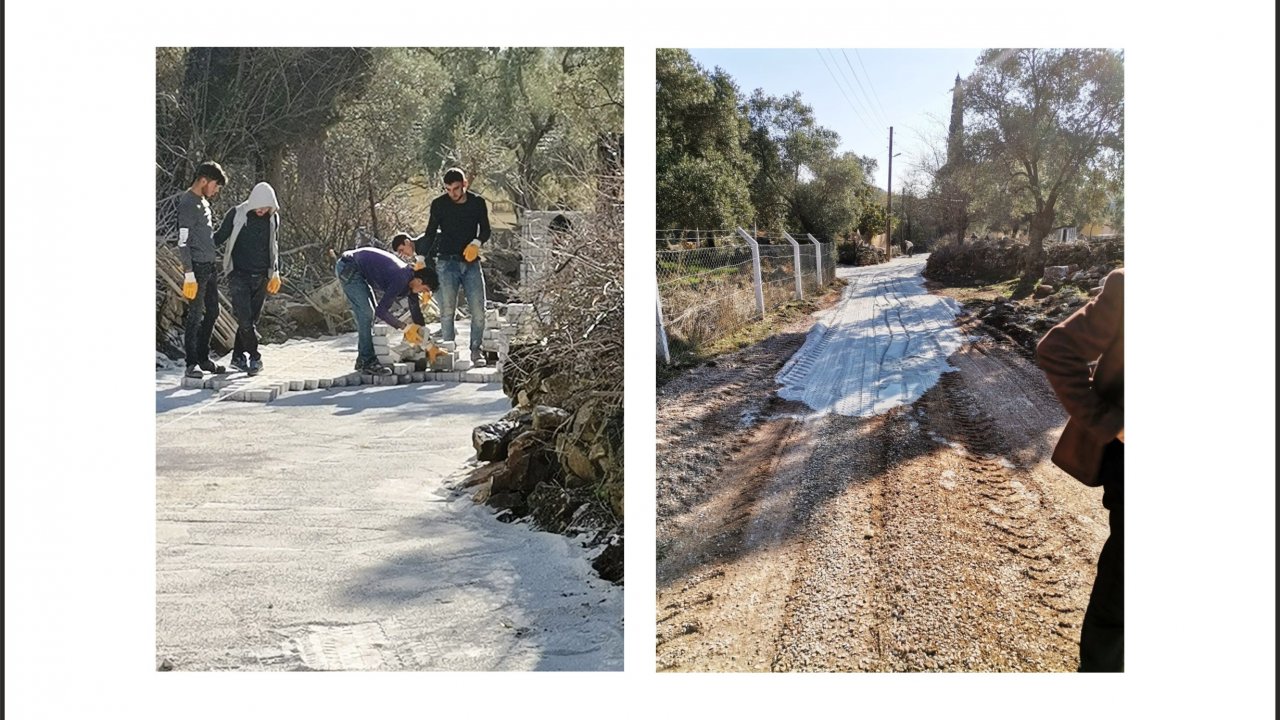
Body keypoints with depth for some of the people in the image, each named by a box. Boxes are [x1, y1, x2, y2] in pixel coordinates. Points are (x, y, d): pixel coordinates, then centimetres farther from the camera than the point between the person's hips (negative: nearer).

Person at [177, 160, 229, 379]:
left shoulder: (203, 202, 15)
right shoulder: (187, 203, -13)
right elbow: (183, 243, -17)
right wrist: (189, 275, -19)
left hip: (209, 266, 9)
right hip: (197, 267, -9)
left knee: (212, 312, 13)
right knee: (195, 316, -4)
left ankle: (203, 358, 23)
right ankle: (191, 363, 2)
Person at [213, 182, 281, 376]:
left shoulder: (273, 218, 6)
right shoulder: (236, 214, -7)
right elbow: (219, 237, 0)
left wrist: (275, 273, 20)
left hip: (261, 276, 4)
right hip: (239, 274, -4)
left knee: (253, 318, 6)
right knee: (244, 318, -13)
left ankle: (238, 356, 17)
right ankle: (255, 357, -5)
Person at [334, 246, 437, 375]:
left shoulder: (410, 279, 1)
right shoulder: (400, 280, -28)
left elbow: (416, 312, 9)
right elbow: (381, 310, -27)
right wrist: (405, 328, -23)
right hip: (348, 267, -10)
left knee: (366, 313, 13)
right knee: (366, 313, -13)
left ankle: (363, 359, 20)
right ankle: (368, 361, -10)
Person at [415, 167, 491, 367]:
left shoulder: (478, 203, 4)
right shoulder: (439, 204, 0)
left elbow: (485, 229, 10)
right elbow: (430, 232, 5)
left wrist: (476, 243, -10)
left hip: (471, 262, 2)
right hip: (447, 262, -1)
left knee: (478, 310, -5)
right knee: (447, 310, -8)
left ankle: (476, 351, 7)